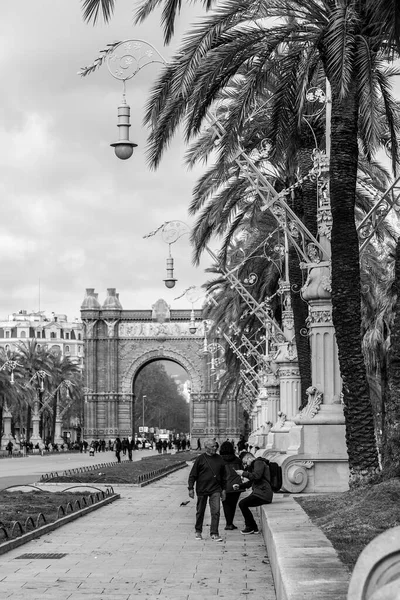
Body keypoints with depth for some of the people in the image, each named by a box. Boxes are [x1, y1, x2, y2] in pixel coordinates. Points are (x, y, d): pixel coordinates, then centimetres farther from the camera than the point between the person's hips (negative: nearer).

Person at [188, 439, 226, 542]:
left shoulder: (219, 459, 7)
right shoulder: (200, 459, -5)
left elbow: (222, 475, 17)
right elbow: (192, 475, -2)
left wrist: (222, 489, 17)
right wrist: (191, 488, -7)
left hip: (215, 489, 2)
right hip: (202, 489, -2)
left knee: (216, 511, -9)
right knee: (200, 511, 9)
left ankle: (214, 533, -4)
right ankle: (198, 531, 27)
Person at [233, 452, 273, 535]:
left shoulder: (259, 463, -6)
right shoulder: (254, 465, 25)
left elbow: (256, 476, -22)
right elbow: (250, 482, 28)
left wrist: (243, 473, -13)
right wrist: (239, 486, 16)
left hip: (263, 495, -11)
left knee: (242, 503, -16)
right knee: (242, 504, 14)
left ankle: (250, 527, -4)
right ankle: (254, 528, 15)